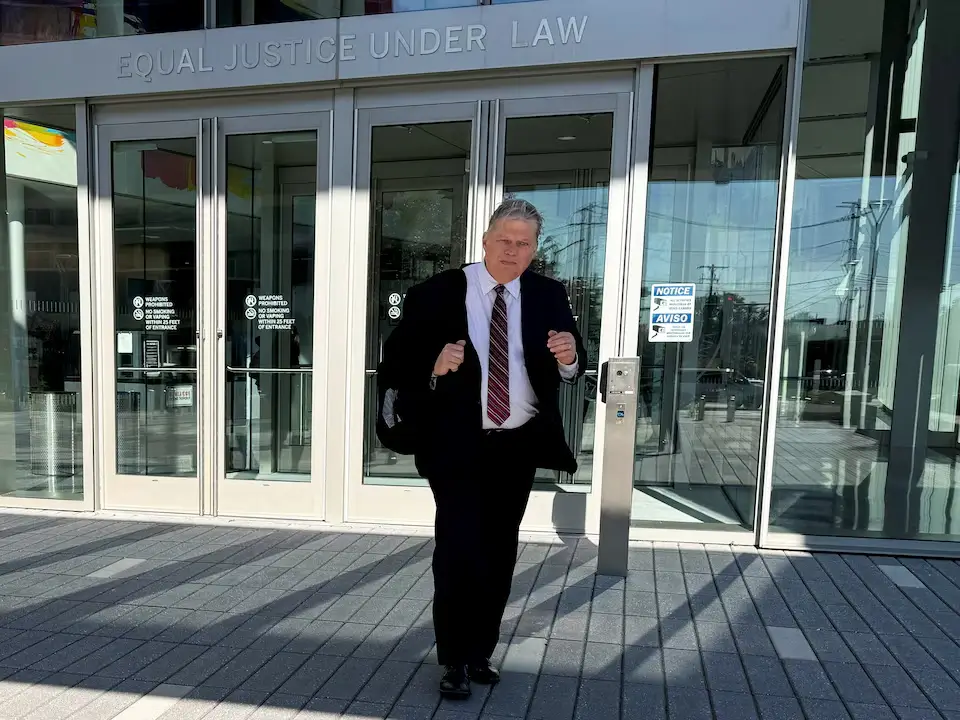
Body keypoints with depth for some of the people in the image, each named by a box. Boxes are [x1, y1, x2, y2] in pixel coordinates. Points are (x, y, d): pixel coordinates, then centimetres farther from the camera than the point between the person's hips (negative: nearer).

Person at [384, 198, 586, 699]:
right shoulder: (437, 293, -6)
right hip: (457, 444, -3)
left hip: (518, 446, 4)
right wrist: (433, 366, -27)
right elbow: (397, 353, -7)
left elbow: (571, 368, -4)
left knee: (499, 554, 15)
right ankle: (454, 660, 20)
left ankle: (481, 652, 34)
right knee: (459, 550, -2)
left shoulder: (548, 296, 1)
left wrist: (569, 357, -27)